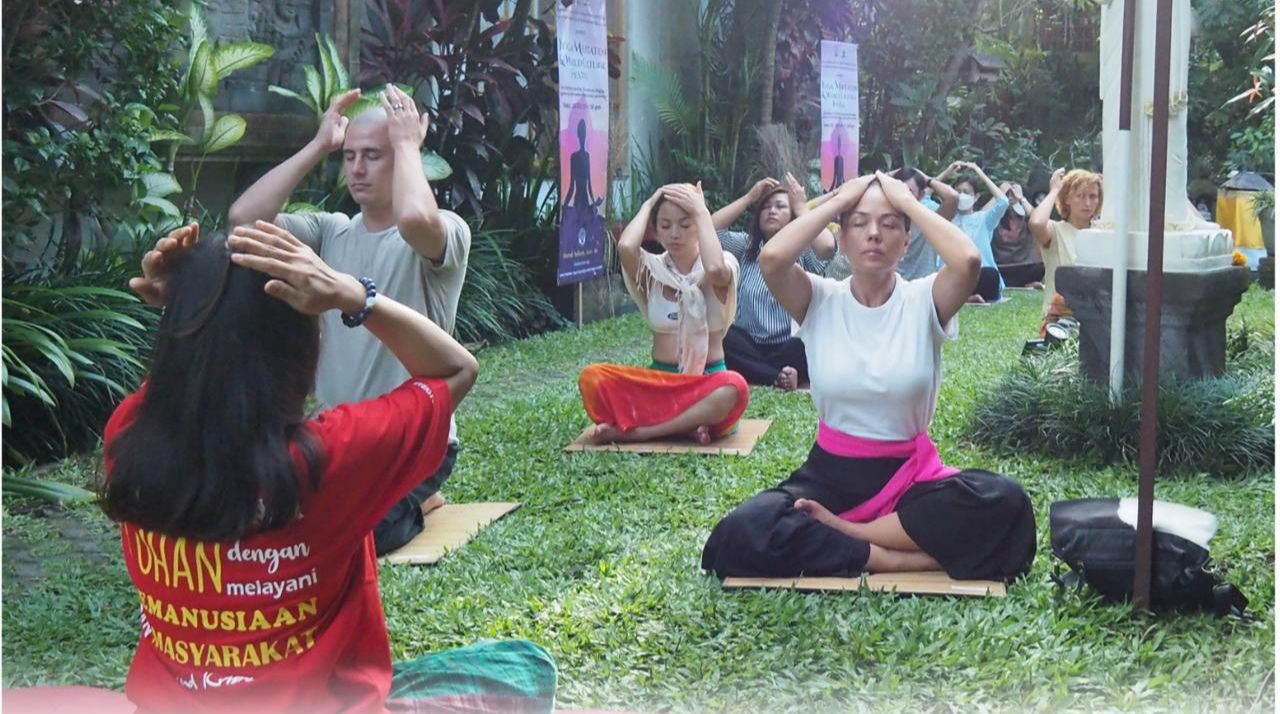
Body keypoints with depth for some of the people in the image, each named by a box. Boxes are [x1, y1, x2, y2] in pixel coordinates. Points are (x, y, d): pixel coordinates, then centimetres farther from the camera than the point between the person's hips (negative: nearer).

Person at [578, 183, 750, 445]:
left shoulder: (722, 267, -2)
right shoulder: (652, 268, 3)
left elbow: (714, 268, -29)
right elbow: (625, 248, -22)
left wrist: (702, 211, -17)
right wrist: (647, 206, -4)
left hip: (707, 383, -2)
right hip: (658, 381, 2)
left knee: (734, 387, -38)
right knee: (592, 378, -24)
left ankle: (634, 432, -26)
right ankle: (684, 426, -24)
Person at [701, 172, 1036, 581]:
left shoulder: (924, 300, -3)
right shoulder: (819, 300, -2)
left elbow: (968, 260, -25)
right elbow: (772, 259, -23)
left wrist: (908, 202, -11)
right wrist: (838, 202, -11)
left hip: (910, 476, 1)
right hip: (830, 474, 0)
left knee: (1004, 503, -31)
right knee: (740, 537, -29)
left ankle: (839, 532, -18)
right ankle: (909, 558, -21)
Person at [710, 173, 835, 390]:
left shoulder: (804, 251, 0)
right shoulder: (745, 245, 12)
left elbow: (827, 246, -23)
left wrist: (801, 206, -9)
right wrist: (749, 197, 1)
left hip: (790, 347, -2)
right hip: (748, 345, 3)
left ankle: (754, 372, -18)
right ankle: (778, 377, -26)